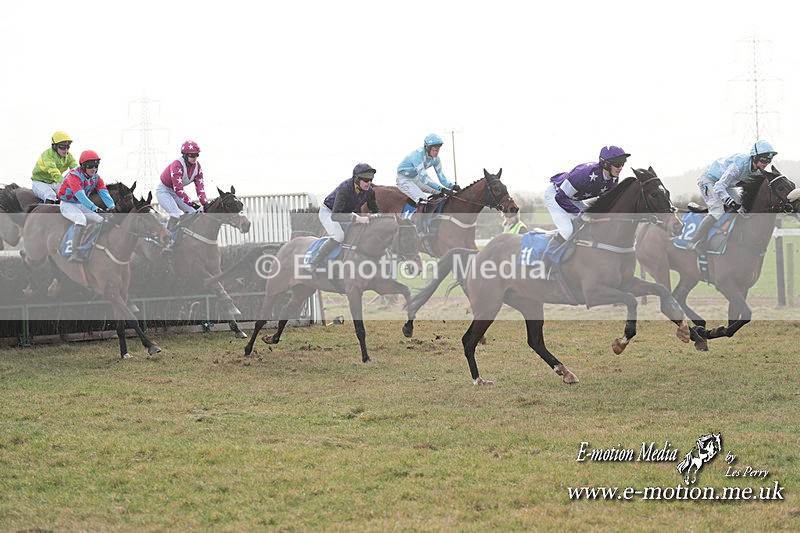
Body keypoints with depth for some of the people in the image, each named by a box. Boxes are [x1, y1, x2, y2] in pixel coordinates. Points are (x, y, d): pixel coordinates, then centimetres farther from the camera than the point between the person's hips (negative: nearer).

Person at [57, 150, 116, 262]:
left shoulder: (96, 177, -2)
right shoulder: (74, 176, -25)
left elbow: (104, 193, -13)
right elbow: (81, 196, -38)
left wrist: (112, 206, -32)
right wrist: (94, 208, -49)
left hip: (82, 205, 7)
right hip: (68, 205, -7)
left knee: (104, 220, -8)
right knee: (81, 219, -35)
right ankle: (74, 254, -41)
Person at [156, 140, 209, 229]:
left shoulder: (197, 166, -10)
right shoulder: (177, 165, -32)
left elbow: (200, 186, -11)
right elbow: (179, 189, -37)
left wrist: (205, 204, -24)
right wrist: (193, 204, -42)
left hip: (176, 193, 8)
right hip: (164, 191, -8)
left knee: (193, 213, -6)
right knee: (176, 214, -28)